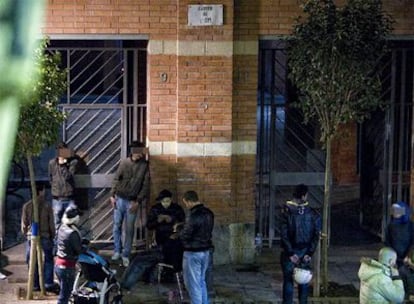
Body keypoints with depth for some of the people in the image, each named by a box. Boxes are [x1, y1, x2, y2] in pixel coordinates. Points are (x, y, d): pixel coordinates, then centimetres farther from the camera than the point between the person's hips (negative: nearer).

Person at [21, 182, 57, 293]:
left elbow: (24, 224, -1)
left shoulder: (27, 206, -7)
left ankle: (35, 285, 16)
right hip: (45, 237, -2)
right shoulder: (47, 206, -12)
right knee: (48, 261, 12)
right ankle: (48, 284, 13)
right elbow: (51, 223, -7)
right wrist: (52, 236, 8)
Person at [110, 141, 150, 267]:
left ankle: (126, 255, 12)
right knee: (117, 225, 8)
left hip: (132, 202, -1)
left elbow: (145, 185, -4)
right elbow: (116, 179, 3)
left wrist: (138, 201, -9)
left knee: (129, 229, 3)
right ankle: (117, 250, 22)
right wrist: (112, 195, -4)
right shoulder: (124, 162, -2)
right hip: (120, 199, 1)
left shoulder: (145, 166, -5)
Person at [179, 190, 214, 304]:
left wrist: (179, 231, 3)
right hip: (205, 251, 8)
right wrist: (185, 226, 17)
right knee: (201, 281, 19)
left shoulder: (193, 215, -23)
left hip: (193, 253, -8)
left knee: (193, 283, 1)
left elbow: (185, 236, -19)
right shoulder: (209, 213, 3)